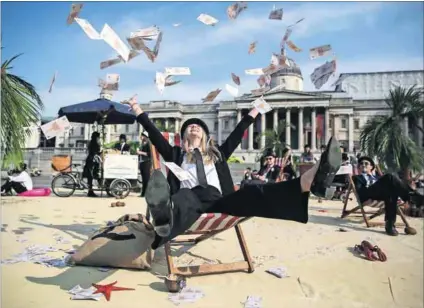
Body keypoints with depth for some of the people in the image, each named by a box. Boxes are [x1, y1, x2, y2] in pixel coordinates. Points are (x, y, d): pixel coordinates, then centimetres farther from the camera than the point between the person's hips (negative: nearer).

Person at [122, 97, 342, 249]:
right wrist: (139, 112, 19)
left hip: (217, 200, 2)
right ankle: (165, 218, -79)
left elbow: (236, 136, 34)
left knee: (252, 194, -27)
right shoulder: (176, 154, 28)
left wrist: (252, 114, 38)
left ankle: (311, 180, -52)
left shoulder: (217, 153, 33)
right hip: (189, 197, -1)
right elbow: (155, 135, 21)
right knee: (182, 199, -40)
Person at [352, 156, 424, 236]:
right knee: (390, 177, -30)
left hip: (383, 192, 5)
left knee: (392, 190, -37)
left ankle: (390, 224, -42)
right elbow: (359, 192, 10)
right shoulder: (357, 178, 32)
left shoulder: (377, 177, 43)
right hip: (368, 193, -4)